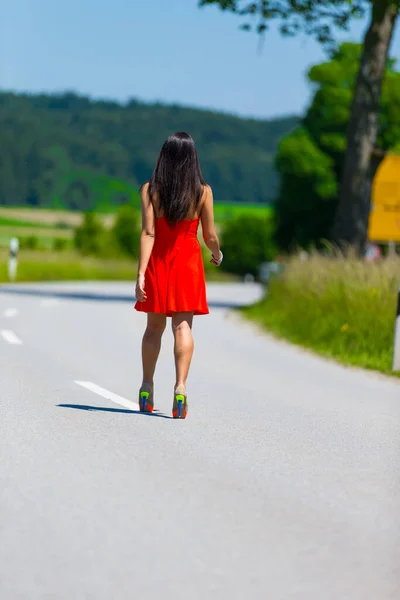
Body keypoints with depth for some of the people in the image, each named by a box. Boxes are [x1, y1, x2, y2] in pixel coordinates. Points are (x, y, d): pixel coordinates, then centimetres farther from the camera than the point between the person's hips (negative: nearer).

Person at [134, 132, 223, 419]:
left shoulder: (150, 189, -6)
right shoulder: (202, 191, -6)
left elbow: (148, 233, -11)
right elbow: (210, 236, -2)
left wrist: (141, 273, -13)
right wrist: (217, 254, 19)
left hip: (158, 262, 1)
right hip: (188, 261, -1)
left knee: (154, 326, 13)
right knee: (183, 325, -3)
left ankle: (147, 387, 19)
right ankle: (181, 385, -17)